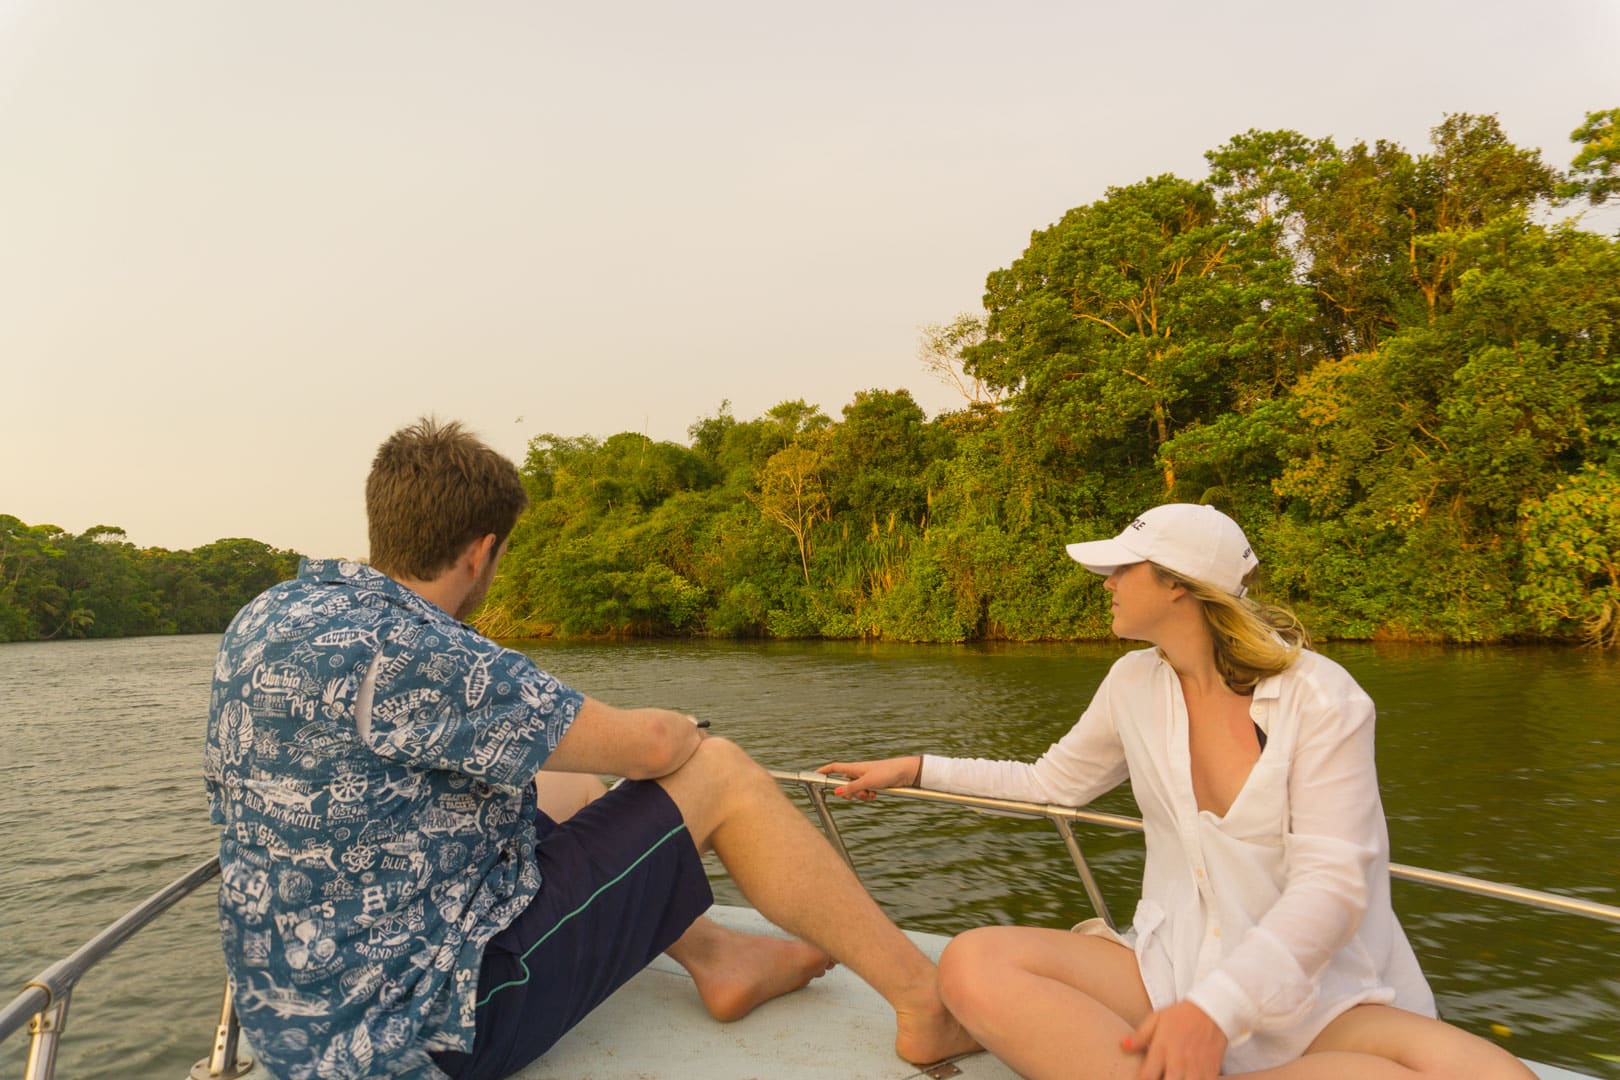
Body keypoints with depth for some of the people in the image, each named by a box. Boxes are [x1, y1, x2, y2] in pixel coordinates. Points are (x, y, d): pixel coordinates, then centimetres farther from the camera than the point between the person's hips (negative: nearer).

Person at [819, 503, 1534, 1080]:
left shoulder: (1319, 697, -9)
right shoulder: (1135, 682, 5)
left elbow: (1332, 883, -18)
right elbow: (1052, 782, 21)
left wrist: (1215, 1008, -32)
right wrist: (917, 769, 18)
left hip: (1321, 998, -1)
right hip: (1171, 973, 2)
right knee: (973, 964, -23)